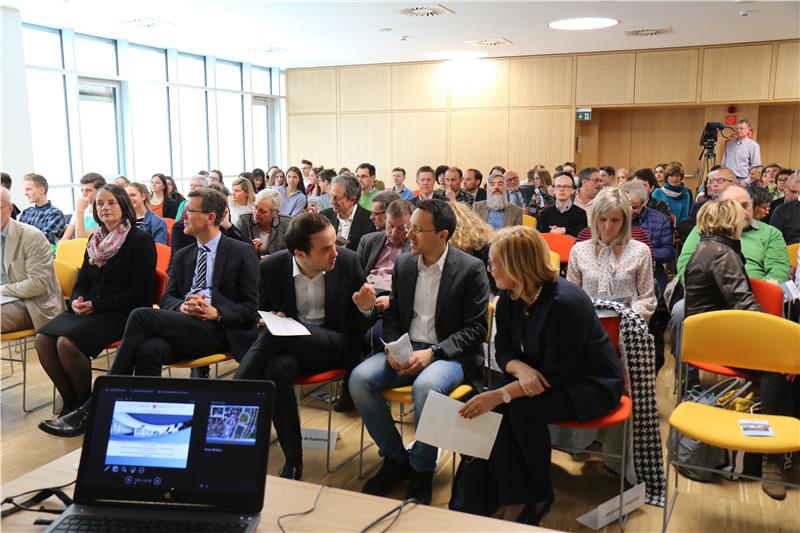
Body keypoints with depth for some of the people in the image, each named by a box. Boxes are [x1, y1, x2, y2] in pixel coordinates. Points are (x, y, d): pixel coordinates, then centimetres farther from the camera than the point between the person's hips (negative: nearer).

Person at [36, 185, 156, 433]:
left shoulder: (141, 240, -6)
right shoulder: (95, 240, 16)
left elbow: (140, 291, -12)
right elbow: (82, 282, 19)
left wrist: (96, 306, -17)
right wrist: (76, 301, -6)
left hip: (123, 313, -7)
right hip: (88, 309, 7)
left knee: (67, 343, -27)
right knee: (43, 339, -16)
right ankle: (72, 402, -2)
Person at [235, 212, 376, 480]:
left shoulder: (347, 261, -6)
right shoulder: (272, 267, -5)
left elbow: (357, 326, 5)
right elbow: (263, 314, 12)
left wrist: (365, 308, -19)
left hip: (334, 344, -2)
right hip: (288, 342, 2)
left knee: (277, 335, -32)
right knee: (277, 369, -35)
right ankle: (293, 461, -20)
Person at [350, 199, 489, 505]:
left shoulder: (471, 268, -7)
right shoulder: (404, 264, 8)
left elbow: (476, 328, -8)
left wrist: (432, 353, -19)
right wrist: (393, 348, -6)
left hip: (449, 354, -5)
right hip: (406, 350, 5)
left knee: (426, 386, -36)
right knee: (359, 378, -20)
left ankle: (422, 469, -10)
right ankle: (395, 458, -1)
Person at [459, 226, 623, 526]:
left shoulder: (565, 302, -28)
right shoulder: (508, 299, -5)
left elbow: (554, 373, -28)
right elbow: (503, 350, 1)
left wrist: (501, 394, -35)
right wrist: (521, 368, -24)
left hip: (590, 385, -7)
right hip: (535, 376, 7)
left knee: (523, 409, -31)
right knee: (491, 409, -20)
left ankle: (539, 496, -5)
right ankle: (514, 501, -15)